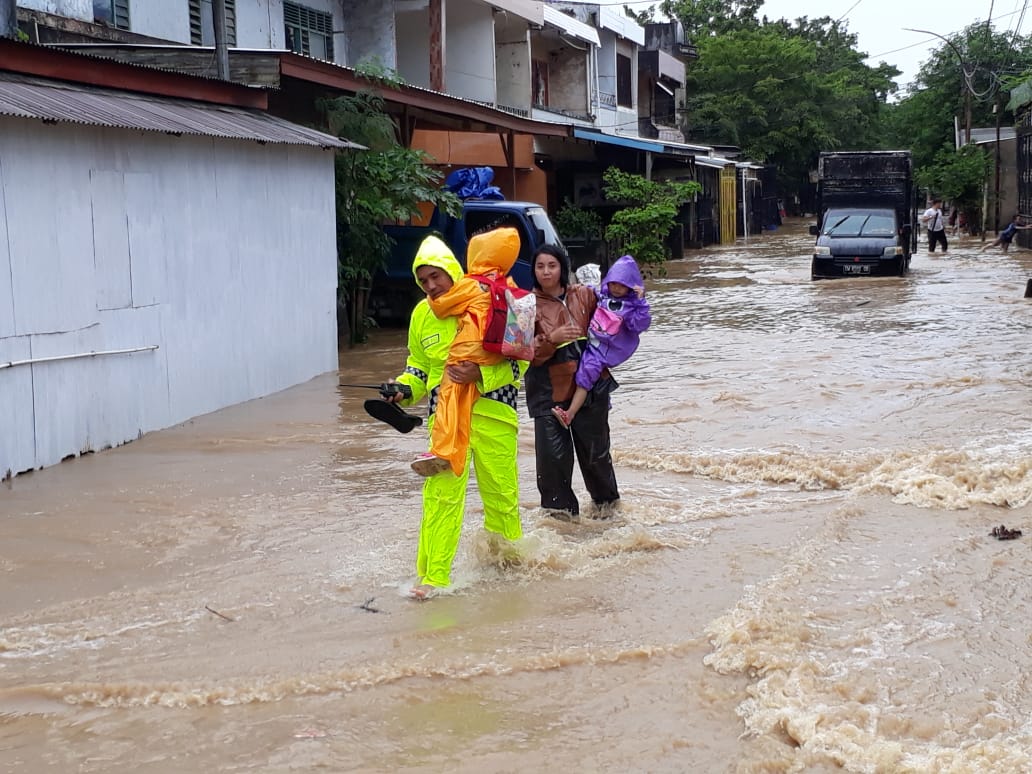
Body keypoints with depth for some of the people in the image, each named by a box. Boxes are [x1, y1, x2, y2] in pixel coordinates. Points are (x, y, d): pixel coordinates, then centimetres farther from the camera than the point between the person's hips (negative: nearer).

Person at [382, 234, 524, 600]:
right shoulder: (421, 314, 8)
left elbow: (518, 359, -7)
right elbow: (419, 363, 22)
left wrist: (480, 373, -22)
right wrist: (404, 389, 2)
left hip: (492, 412, -3)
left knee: (502, 494, 6)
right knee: (440, 495, -7)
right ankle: (433, 576, -3)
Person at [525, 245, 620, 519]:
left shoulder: (584, 295, 6)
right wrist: (551, 339, -24)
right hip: (549, 390, -2)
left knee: (595, 450, 10)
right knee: (553, 454, -7)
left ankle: (606, 502, 33)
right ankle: (560, 510, 8)